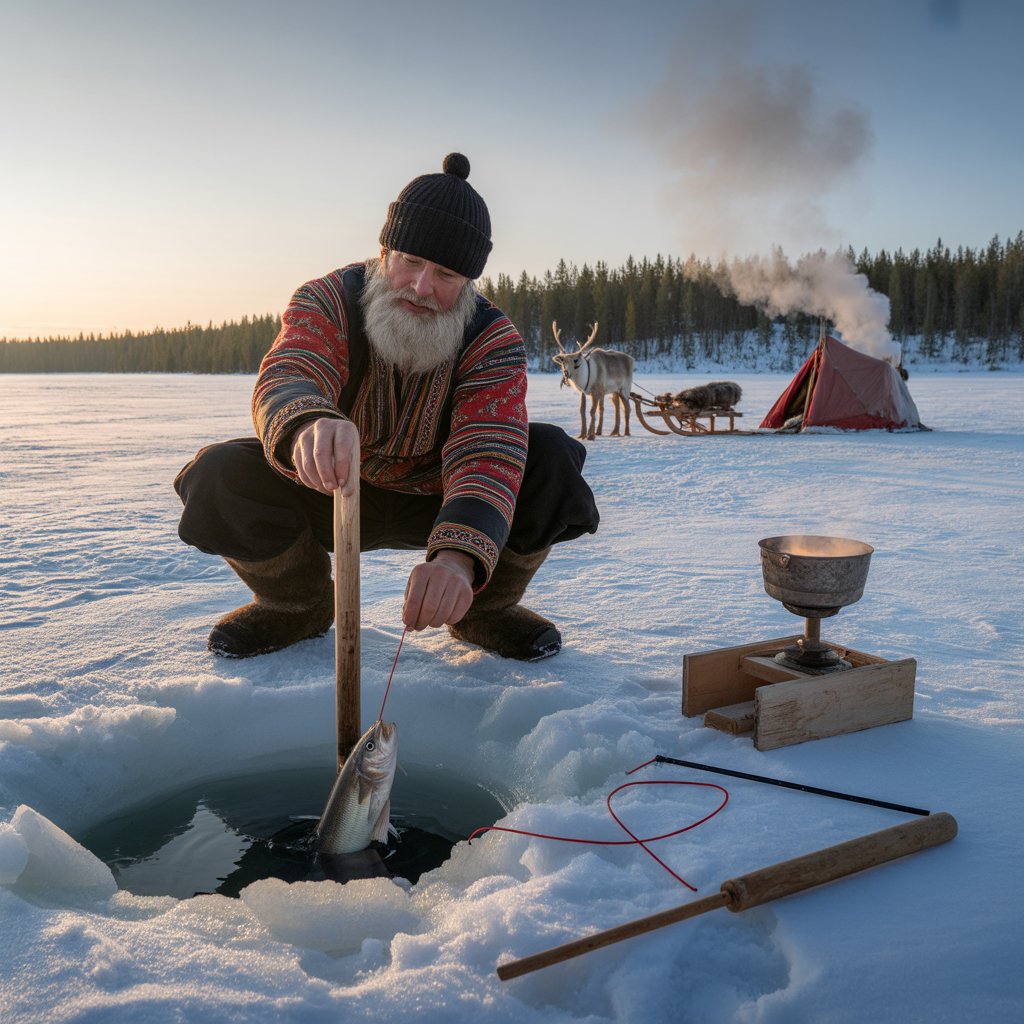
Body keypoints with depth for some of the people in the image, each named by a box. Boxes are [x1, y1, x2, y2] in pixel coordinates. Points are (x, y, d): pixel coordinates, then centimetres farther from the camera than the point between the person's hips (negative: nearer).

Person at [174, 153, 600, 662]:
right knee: (219, 474, -25)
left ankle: (485, 608, 0)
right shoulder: (327, 301, -17)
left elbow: (488, 452, -35)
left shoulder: (494, 339, -19)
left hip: (436, 500, 0)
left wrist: (458, 555, -55)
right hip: (334, 492, 1)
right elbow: (284, 380, -38)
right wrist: (307, 426, -66)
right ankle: (297, 604, 4)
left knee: (552, 456, -25)